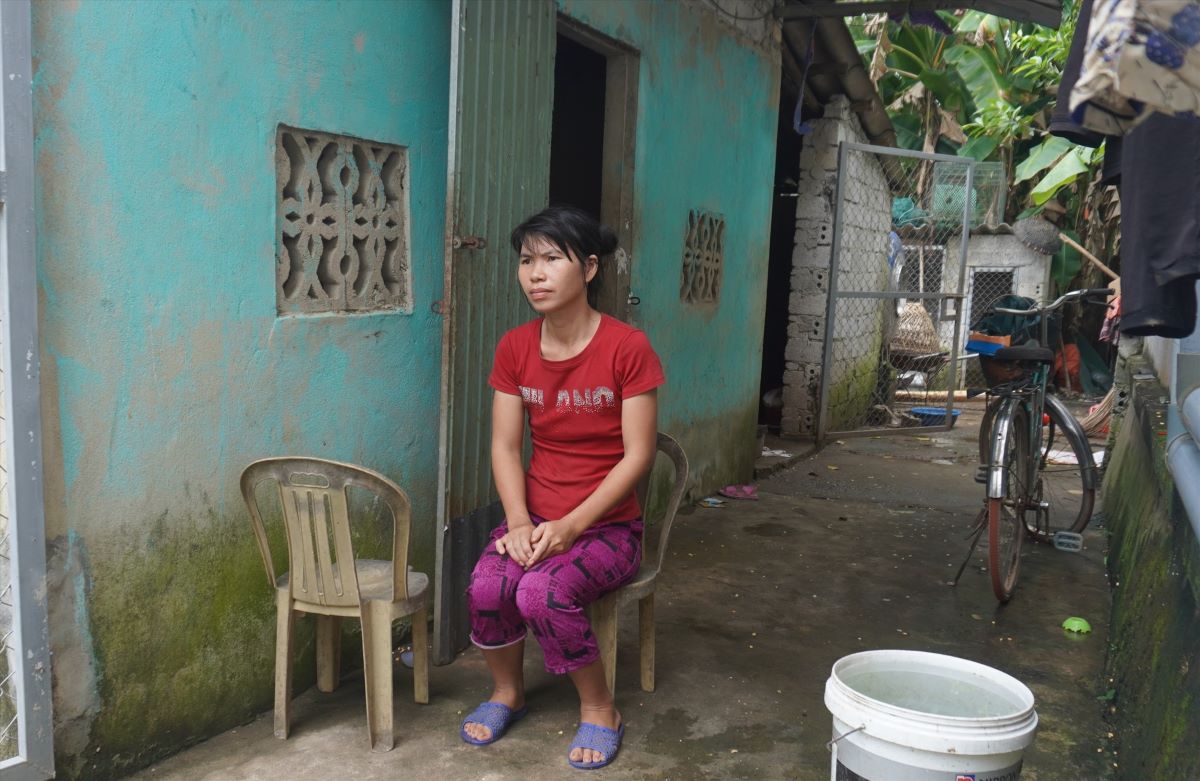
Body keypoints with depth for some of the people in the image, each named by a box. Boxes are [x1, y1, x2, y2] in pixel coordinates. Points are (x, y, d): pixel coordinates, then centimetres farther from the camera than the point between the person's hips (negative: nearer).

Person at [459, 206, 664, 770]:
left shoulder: (627, 348, -14)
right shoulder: (515, 348, 1)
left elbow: (638, 455, -14)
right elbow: (505, 446, 1)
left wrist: (570, 525, -19)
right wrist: (519, 522, -15)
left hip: (605, 523, -4)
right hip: (535, 515, 4)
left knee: (541, 592, -30)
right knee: (486, 587, -24)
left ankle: (599, 707, -2)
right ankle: (507, 691, 9)